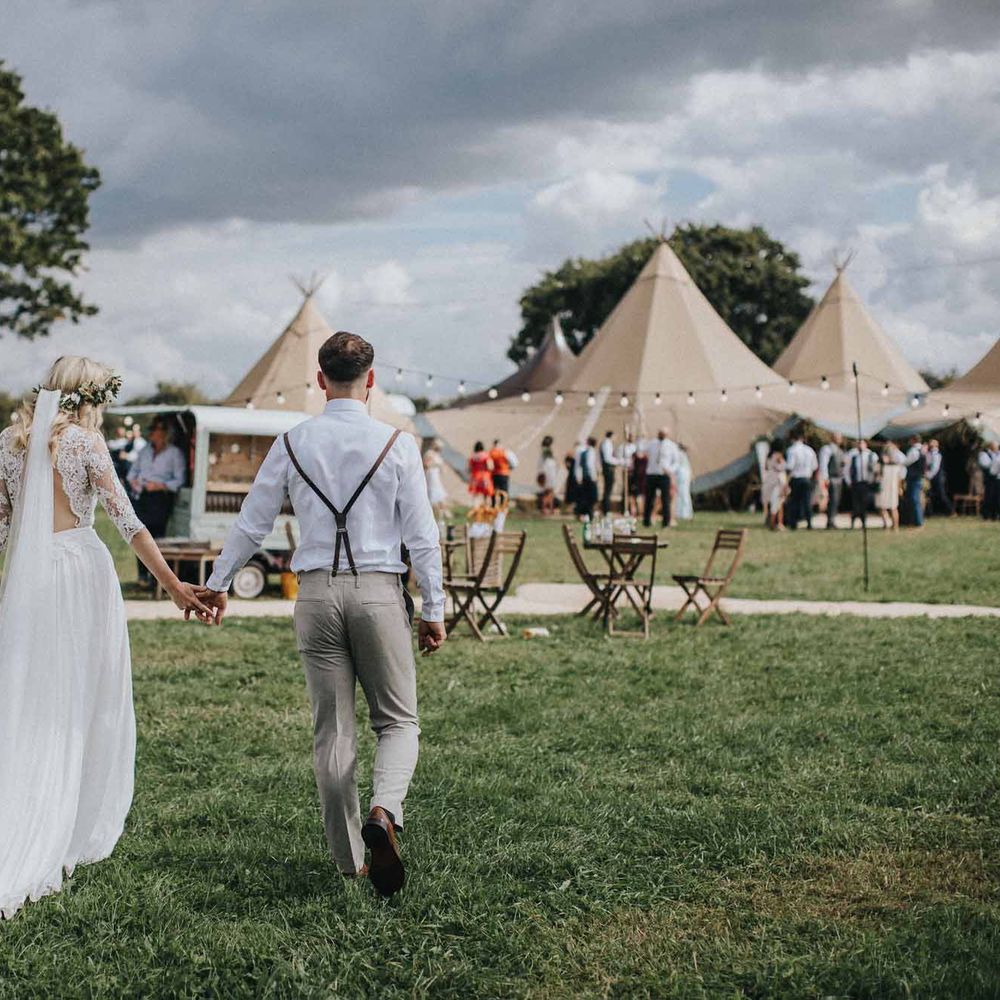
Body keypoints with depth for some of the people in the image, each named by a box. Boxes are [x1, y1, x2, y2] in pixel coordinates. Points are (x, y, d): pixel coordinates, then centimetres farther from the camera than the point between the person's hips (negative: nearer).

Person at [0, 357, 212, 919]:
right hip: (80, 568, -3)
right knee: (85, 705, 8)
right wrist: (173, 585, -12)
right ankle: (78, 836, 14)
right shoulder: (84, 440, -3)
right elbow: (126, 520, -10)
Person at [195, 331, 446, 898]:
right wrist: (434, 609, 5)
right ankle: (384, 812, -20)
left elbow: (252, 524, 9)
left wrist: (218, 584, 23)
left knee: (333, 730, 10)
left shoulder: (292, 445, 3)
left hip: (316, 593, 2)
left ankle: (349, 859, 14)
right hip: (379, 593, -2)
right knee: (398, 721, 10)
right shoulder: (397, 445, -3)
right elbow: (422, 535, -3)